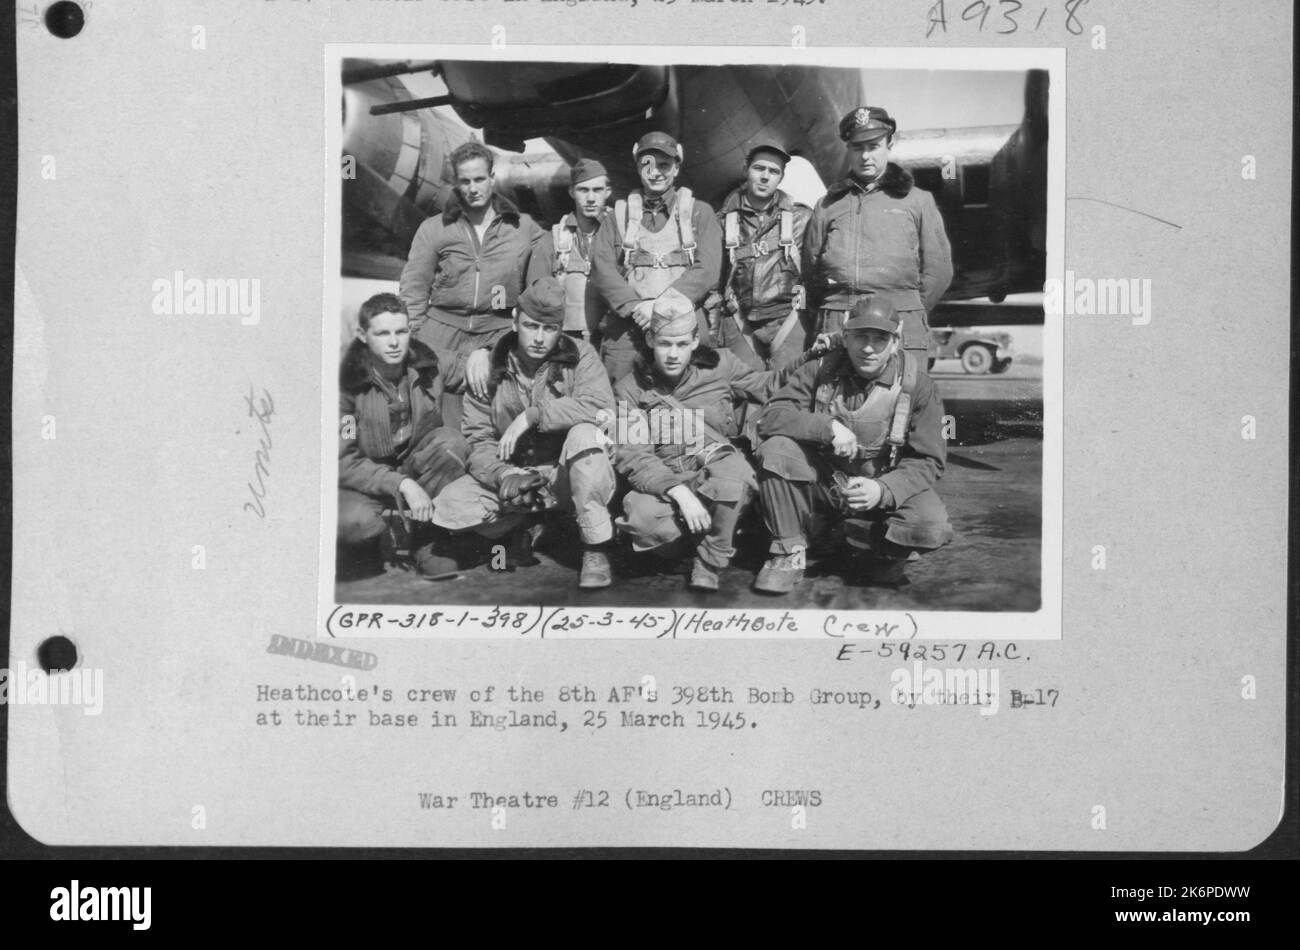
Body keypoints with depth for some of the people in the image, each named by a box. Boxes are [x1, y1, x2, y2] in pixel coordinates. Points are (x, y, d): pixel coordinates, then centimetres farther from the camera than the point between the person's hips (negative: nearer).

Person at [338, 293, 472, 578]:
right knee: (352, 521, -39)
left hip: (415, 470, 4)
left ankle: (427, 543, -15)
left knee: (451, 441, -27)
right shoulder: (347, 382, -16)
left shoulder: (426, 367, -6)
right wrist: (401, 485, -29)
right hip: (364, 481, -4)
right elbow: (344, 462, -18)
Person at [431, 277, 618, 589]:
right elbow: (479, 439, -5)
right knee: (448, 506, -21)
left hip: (569, 474, -2)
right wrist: (502, 473, -26)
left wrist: (532, 415, -28)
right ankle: (521, 526, 11)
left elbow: (601, 407, -26)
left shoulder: (579, 355, -7)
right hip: (515, 475, 2)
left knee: (584, 433, -34)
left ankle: (596, 551, -22)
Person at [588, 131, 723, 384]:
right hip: (626, 330, 1)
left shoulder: (699, 212, 12)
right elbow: (601, 268, 4)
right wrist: (634, 307, -13)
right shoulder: (619, 215, 16)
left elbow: (707, 271, -1)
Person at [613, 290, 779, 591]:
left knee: (734, 476, -36)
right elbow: (633, 457, -9)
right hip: (663, 482, -1)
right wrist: (680, 493, -24)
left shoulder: (718, 366, 7)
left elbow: (771, 385, 17)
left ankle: (710, 562, -11)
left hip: (718, 467, 1)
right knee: (641, 516, -35)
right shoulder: (630, 388, 0)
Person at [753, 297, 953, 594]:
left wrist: (882, 490, -29)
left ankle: (871, 551, 4)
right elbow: (770, 418, -13)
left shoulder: (917, 387, -8)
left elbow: (927, 461, -10)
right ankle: (788, 554, -11)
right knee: (776, 450, -27)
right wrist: (828, 427, -28)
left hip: (885, 490, -1)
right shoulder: (819, 372, -4)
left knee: (931, 524, -30)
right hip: (822, 483, 1)